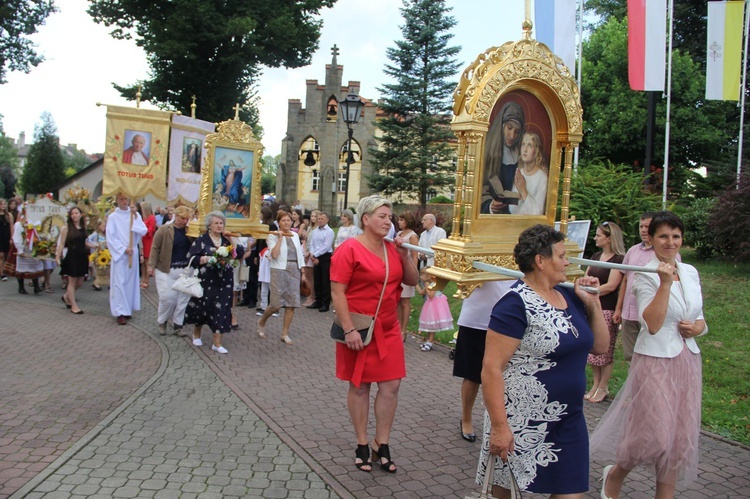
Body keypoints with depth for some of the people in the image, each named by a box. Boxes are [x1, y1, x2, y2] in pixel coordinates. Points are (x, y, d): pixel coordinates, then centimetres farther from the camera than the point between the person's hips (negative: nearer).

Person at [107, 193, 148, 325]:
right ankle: (120, 312, -3)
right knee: (119, 282, -5)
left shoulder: (135, 214, 5)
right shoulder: (113, 217, -4)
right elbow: (110, 238, -6)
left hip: (133, 253, 3)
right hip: (119, 253, -3)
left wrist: (135, 216, -13)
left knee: (130, 281, 8)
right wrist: (123, 249, -12)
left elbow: (144, 231, -7)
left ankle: (127, 309, 18)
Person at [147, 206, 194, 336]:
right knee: (167, 297, -4)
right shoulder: (164, 230, -4)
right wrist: (151, 265, -8)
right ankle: (162, 322, 21)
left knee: (183, 298, 4)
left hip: (185, 271, 3)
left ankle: (177, 325, 17)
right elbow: (155, 248, -4)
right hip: (166, 270, -3)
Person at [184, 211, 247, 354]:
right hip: (206, 281, -2)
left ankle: (217, 343, 5)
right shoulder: (201, 240, -2)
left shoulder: (227, 240, 8)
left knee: (221, 310, -1)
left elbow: (238, 255, 7)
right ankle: (196, 334, 36)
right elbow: (191, 258, -9)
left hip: (224, 282, 3)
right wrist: (207, 258, -21)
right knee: (202, 308, 9)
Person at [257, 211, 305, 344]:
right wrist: (280, 238, -16)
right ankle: (261, 322, 25)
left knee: (292, 303, 1)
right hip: (279, 270, -5)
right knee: (276, 304, -5)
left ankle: (285, 334, 12)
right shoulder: (273, 236, -4)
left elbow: (300, 255, 14)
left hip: (294, 270, 5)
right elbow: (274, 254, -18)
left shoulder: (295, 235, 11)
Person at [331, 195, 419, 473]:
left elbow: (412, 281, 12)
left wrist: (404, 255, -4)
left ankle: (382, 445, 20)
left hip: (388, 329, 6)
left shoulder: (392, 249, 6)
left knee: (391, 385, 5)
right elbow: (337, 292, -15)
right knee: (360, 386, 8)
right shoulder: (350, 249, -12)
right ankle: (362, 445, 23)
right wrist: (349, 329, -20)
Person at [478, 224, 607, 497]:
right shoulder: (516, 304, -18)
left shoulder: (569, 297, 7)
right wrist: (499, 427, -22)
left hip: (569, 422, 7)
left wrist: (593, 303, 3)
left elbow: (599, 346, 15)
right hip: (523, 425, -7)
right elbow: (491, 369, -21)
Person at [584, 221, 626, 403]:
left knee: (605, 350, 1)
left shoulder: (619, 259, -9)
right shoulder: (596, 256, 14)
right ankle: (595, 384, 22)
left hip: (607, 310, -7)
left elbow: (611, 286, -16)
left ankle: (603, 387, 13)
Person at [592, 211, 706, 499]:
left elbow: (699, 317, 19)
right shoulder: (646, 275, -10)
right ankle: (615, 475, 21)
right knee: (655, 435, -6)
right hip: (655, 360, -6)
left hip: (687, 360, 7)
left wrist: (697, 328, -3)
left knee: (680, 437, 10)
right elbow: (653, 325, -21)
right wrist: (665, 283, -27)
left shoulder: (691, 273, 9)